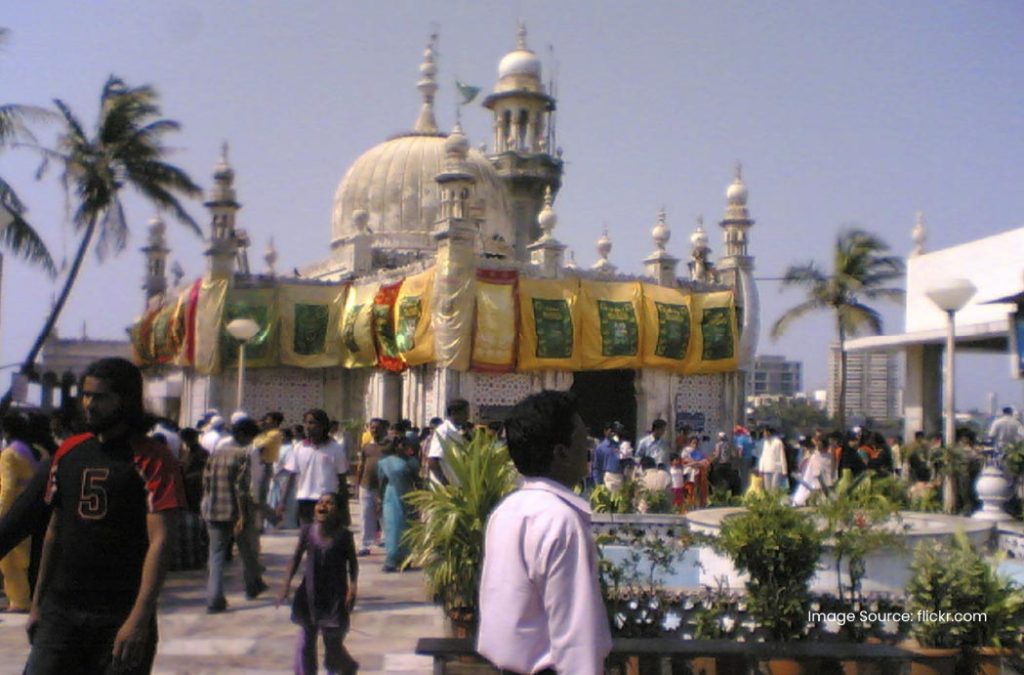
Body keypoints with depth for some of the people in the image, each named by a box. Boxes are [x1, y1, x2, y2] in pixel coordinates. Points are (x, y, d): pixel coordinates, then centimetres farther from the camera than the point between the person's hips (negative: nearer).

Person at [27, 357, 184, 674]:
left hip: (121, 616, -4)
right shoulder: (68, 452, 9)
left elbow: (160, 541, -16)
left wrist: (139, 618, -24)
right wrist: (37, 601, 15)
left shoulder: (152, 460, -10)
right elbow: (55, 529, 16)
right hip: (60, 610, 5)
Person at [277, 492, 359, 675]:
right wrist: (286, 583, -5)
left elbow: (352, 563, -2)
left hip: (335, 597, -2)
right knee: (307, 638, 5)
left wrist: (353, 586, -14)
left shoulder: (344, 536, -11)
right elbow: (296, 558, 2)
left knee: (334, 643, 5)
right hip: (310, 595, 2)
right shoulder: (307, 531, -5)